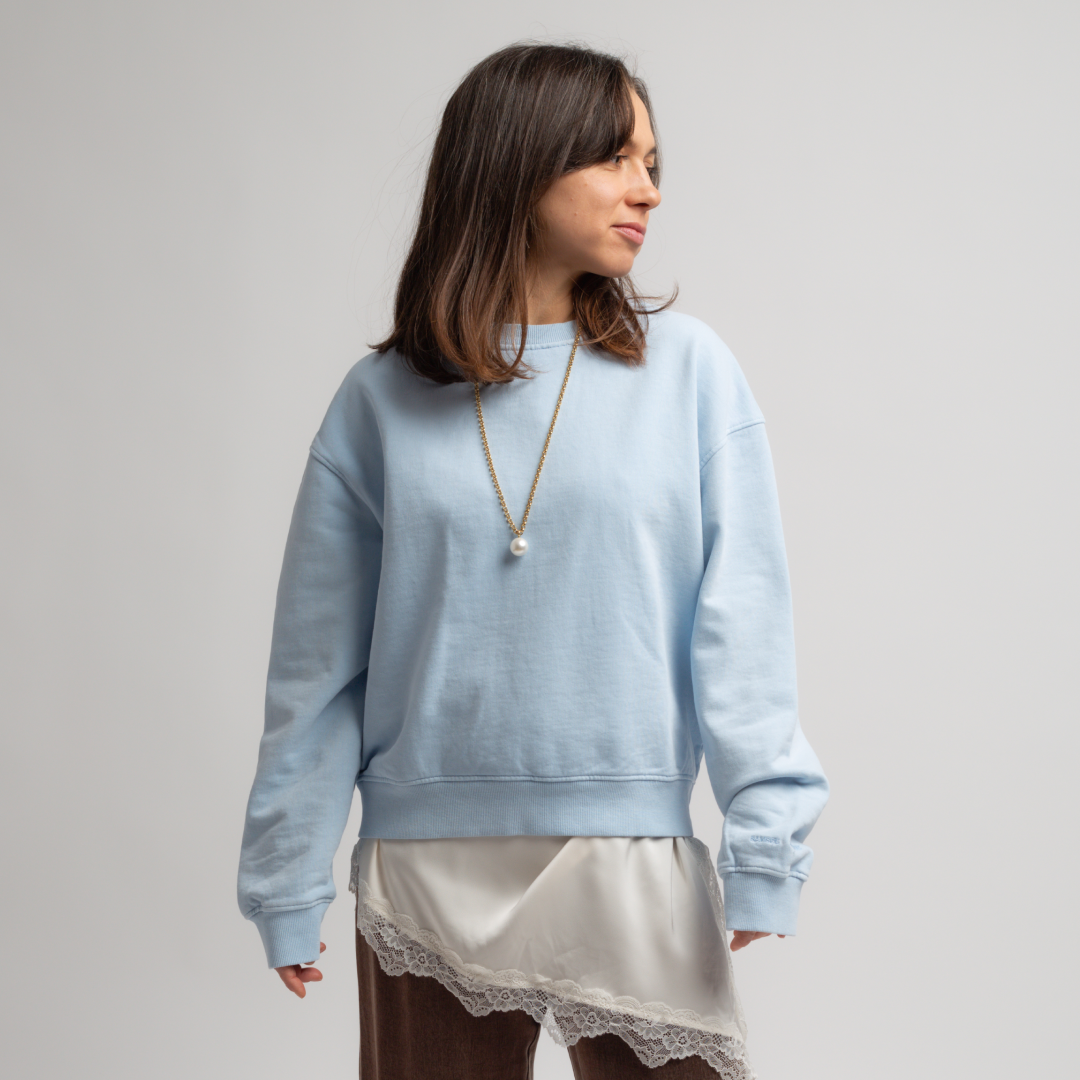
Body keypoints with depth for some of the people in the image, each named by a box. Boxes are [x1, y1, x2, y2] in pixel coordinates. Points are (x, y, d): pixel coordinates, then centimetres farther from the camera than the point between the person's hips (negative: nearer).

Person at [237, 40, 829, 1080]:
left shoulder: (690, 371, 0)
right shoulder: (381, 401, 3)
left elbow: (740, 620, -3)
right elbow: (318, 664, 7)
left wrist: (766, 838, -10)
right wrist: (288, 884, 7)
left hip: (635, 861, 0)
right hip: (428, 875, 1)